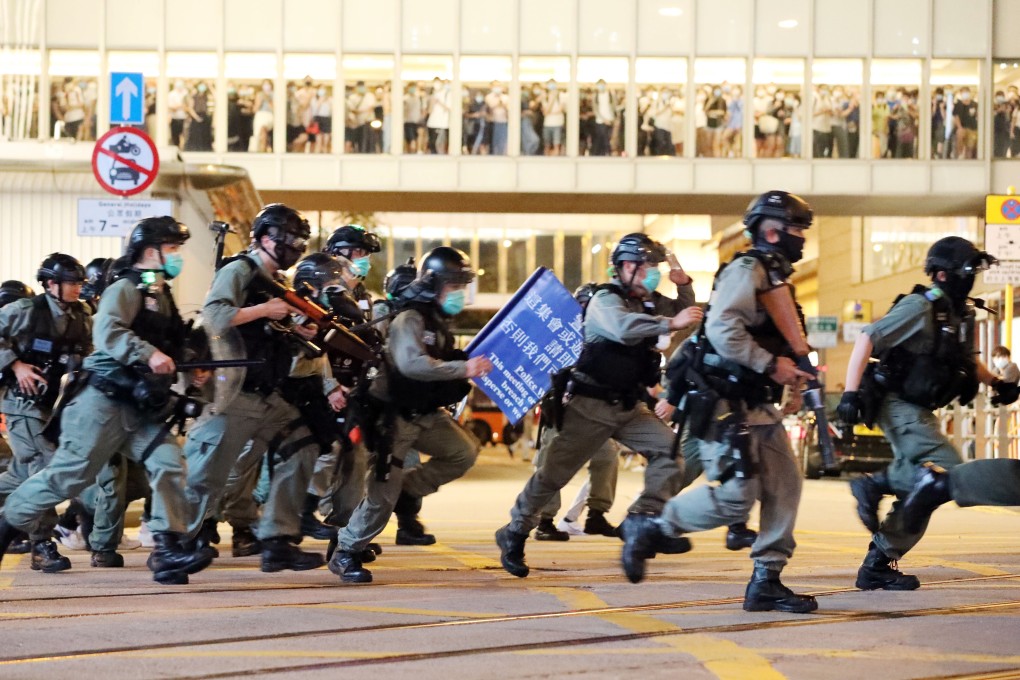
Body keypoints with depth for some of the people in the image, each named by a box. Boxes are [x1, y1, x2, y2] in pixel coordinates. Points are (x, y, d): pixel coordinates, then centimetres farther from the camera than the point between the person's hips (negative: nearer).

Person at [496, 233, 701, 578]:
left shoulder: (650, 303, 10)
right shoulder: (605, 300, -14)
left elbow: (686, 314, 22)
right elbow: (623, 328, -35)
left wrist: (684, 285, 3)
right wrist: (670, 323, -38)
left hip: (629, 407, 7)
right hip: (590, 406, -7)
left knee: (669, 449, -8)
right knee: (555, 472, -3)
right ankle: (514, 534, 10)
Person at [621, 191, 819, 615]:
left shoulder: (776, 279, 19)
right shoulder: (747, 270, -12)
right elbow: (722, 328, -26)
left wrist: (794, 366, 11)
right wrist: (770, 365, -23)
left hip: (758, 408, 10)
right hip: (726, 408, -10)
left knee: (784, 487, 4)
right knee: (734, 498, -12)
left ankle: (766, 582, 9)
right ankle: (649, 530, 4)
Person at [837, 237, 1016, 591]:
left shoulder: (962, 315, 12)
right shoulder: (919, 307, -14)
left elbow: (967, 361, 29)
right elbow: (867, 339, -18)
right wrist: (850, 393, -24)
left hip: (921, 411, 9)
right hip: (899, 405, -9)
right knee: (948, 471, -22)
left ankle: (877, 567, 14)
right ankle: (874, 485, -8)